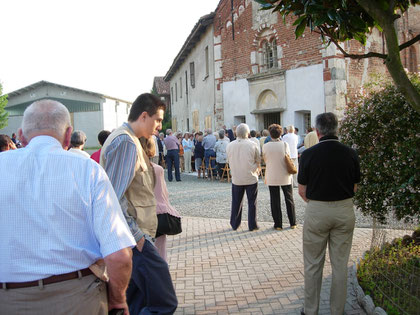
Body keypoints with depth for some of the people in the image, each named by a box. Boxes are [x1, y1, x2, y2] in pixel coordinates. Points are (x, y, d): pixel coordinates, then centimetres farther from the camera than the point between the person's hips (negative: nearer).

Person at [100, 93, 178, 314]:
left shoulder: (127, 139, 17)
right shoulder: (126, 142, -16)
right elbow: (115, 198, -23)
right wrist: (136, 236, -19)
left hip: (135, 235, 11)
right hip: (135, 237, -11)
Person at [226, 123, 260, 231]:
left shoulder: (229, 146, -4)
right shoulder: (252, 145, -11)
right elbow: (258, 161, 1)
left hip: (236, 179, 2)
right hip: (251, 178, -2)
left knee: (236, 202, 14)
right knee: (252, 203, 8)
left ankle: (234, 225, 22)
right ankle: (252, 225, 13)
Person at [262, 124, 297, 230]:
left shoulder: (265, 146, -8)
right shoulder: (285, 144, -9)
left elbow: (265, 160, 4)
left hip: (272, 177, 0)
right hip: (285, 176, 0)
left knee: (275, 201, 7)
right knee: (289, 199, 14)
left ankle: (278, 224, 10)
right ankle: (293, 223, 21)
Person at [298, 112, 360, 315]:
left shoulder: (309, 154, -11)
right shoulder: (350, 154, -4)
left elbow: (302, 191, -5)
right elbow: (355, 188, 4)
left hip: (316, 211, -2)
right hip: (345, 211, 2)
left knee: (313, 265, 11)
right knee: (340, 264, 13)